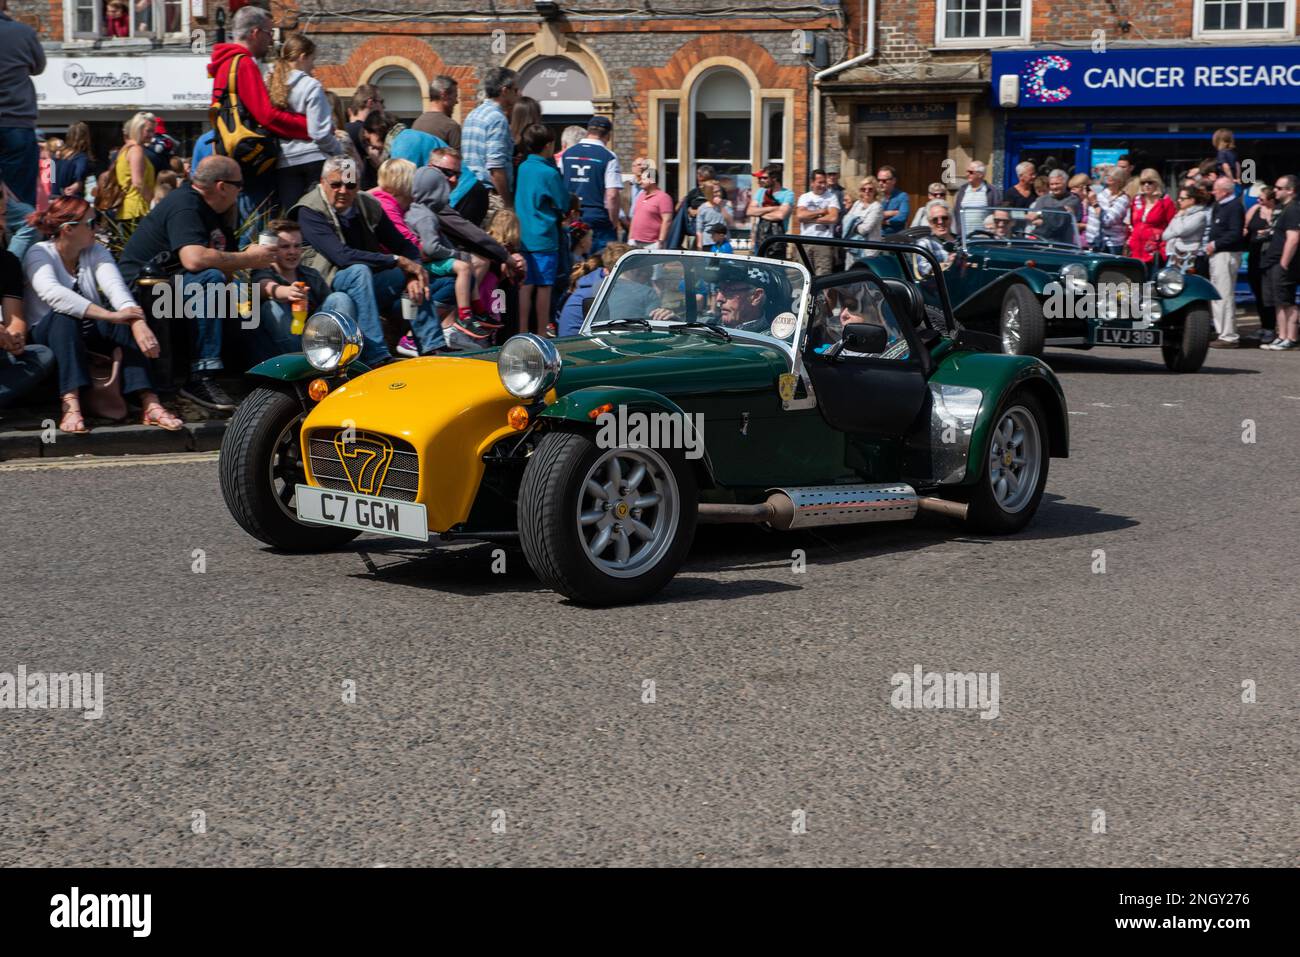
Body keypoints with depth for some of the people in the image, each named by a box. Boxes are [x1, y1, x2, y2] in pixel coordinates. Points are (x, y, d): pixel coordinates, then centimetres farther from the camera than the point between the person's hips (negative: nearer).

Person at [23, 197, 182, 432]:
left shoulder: (96, 252, 2)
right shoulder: (39, 255, -13)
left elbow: (115, 286, -19)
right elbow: (52, 293, -34)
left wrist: (138, 323, -40)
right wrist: (109, 315, -45)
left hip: (89, 332, 4)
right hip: (49, 334, -4)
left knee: (124, 323, -25)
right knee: (64, 318, -36)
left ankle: (149, 403, -37)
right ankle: (71, 405, -51)